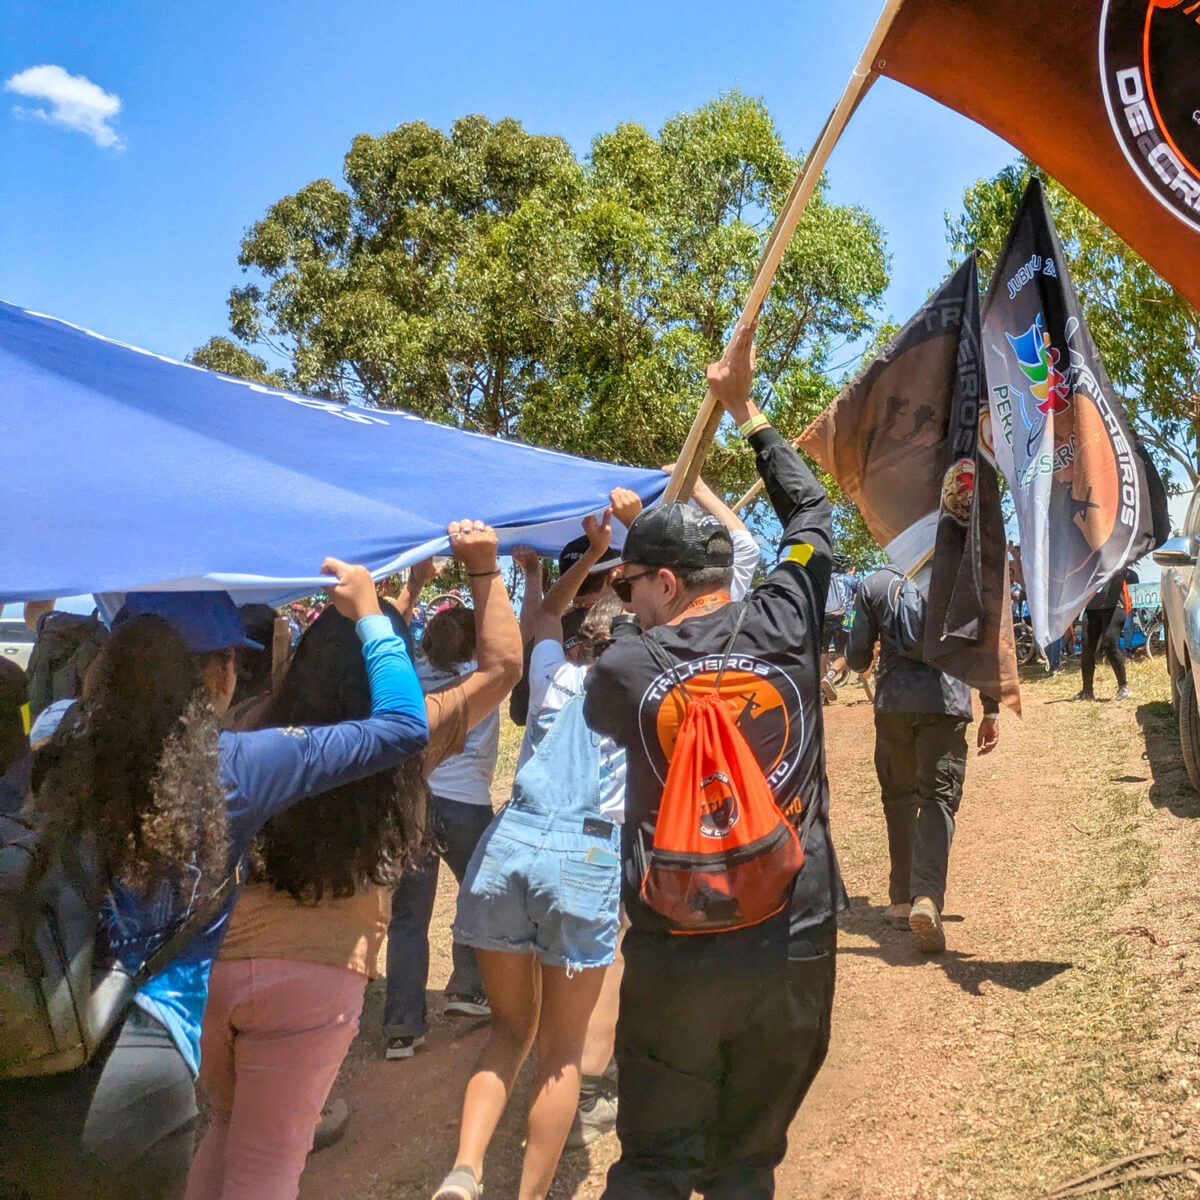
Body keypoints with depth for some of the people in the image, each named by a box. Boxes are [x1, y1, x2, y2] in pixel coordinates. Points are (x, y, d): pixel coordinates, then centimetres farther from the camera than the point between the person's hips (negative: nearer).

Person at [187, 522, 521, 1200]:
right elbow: (502, 666, 0)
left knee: (226, 1131, 28)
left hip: (213, 959, 4)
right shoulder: (404, 739, -8)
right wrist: (484, 569, 4)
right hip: (314, 975, -4)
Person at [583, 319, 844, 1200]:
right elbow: (812, 510, 11)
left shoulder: (625, 669, -12)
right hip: (796, 948, 3)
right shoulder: (784, 625, -7)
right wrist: (745, 408, 20)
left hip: (676, 956, -2)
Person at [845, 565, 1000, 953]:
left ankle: (903, 898, 19)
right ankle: (927, 896, -22)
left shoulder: (875, 585, 6)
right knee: (939, 799, -3)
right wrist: (991, 710, 8)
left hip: (894, 703, 1)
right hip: (946, 703, -1)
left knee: (899, 798, 15)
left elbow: (857, 658, 7)